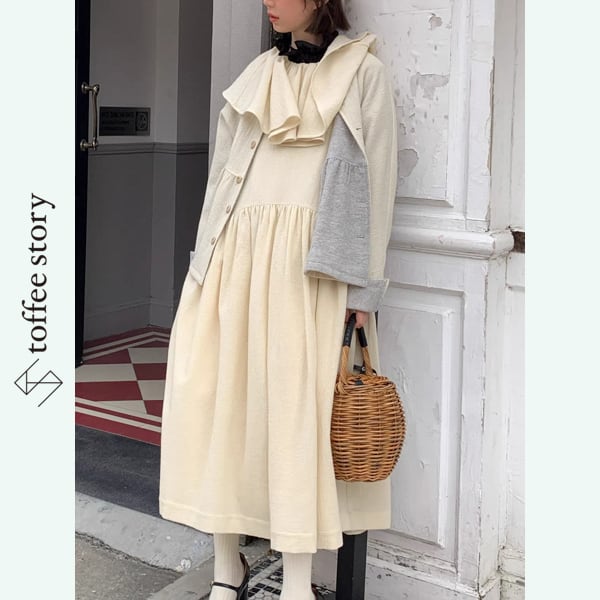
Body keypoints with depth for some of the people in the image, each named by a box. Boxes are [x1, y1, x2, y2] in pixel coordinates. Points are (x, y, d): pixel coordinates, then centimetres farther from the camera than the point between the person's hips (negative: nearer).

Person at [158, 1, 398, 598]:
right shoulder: (257, 75, 16)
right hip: (237, 256, 5)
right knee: (220, 397, 1)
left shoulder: (363, 74, 3)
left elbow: (375, 181, -1)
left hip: (310, 266, -4)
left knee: (299, 404, -6)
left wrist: (362, 288, -6)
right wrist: (207, 266, 10)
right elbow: (222, 173, 16)